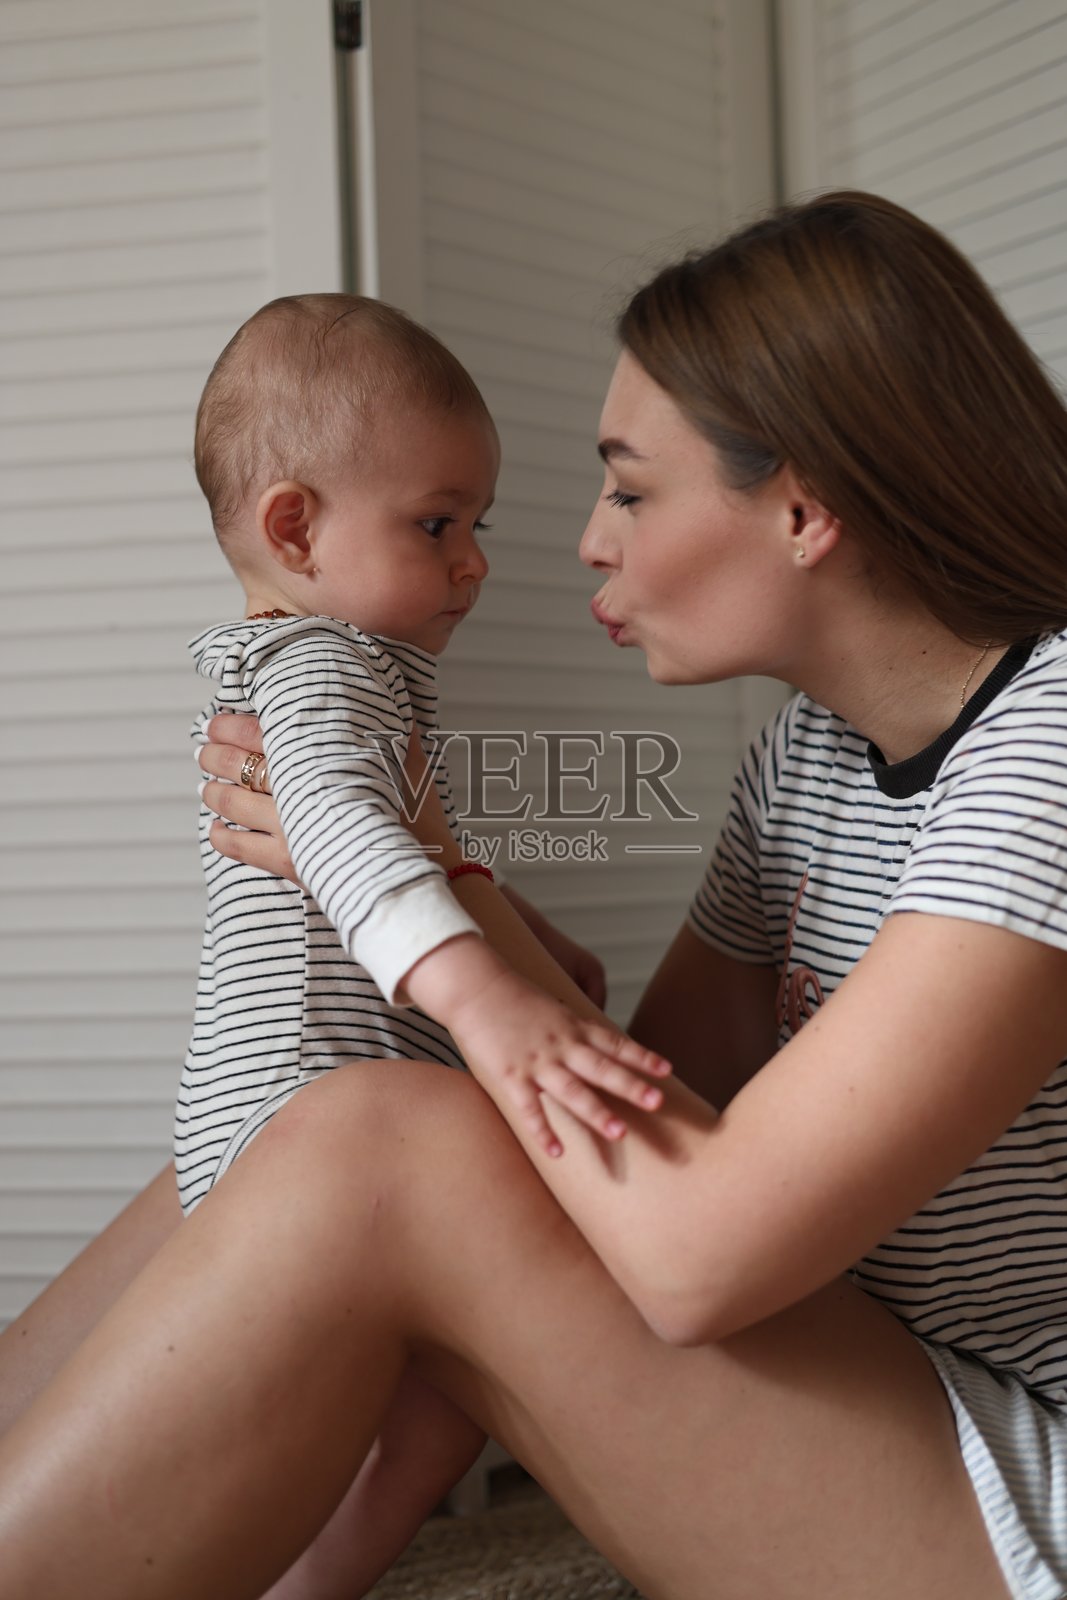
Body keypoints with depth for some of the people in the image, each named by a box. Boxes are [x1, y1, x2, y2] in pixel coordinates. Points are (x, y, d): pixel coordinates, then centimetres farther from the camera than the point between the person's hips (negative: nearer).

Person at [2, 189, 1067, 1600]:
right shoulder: (804, 751, 6)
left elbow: (698, 1251, -29)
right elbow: (641, 1104, 8)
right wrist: (433, 865, -4)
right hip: (861, 1406, 8)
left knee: (382, 1157, -23)